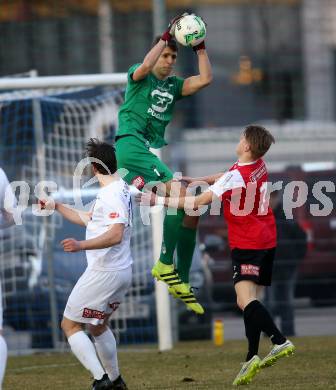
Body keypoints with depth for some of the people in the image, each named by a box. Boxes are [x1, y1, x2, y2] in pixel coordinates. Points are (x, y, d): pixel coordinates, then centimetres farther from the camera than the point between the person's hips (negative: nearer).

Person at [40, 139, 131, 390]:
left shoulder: (112, 194, -18)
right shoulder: (120, 188, 13)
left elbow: (115, 235, -30)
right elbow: (88, 220, 27)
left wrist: (81, 245, -37)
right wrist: (56, 207, 31)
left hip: (104, 273, -10)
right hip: (122, 272, 10)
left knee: (70, 325, -3)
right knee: (98, 325, 27)